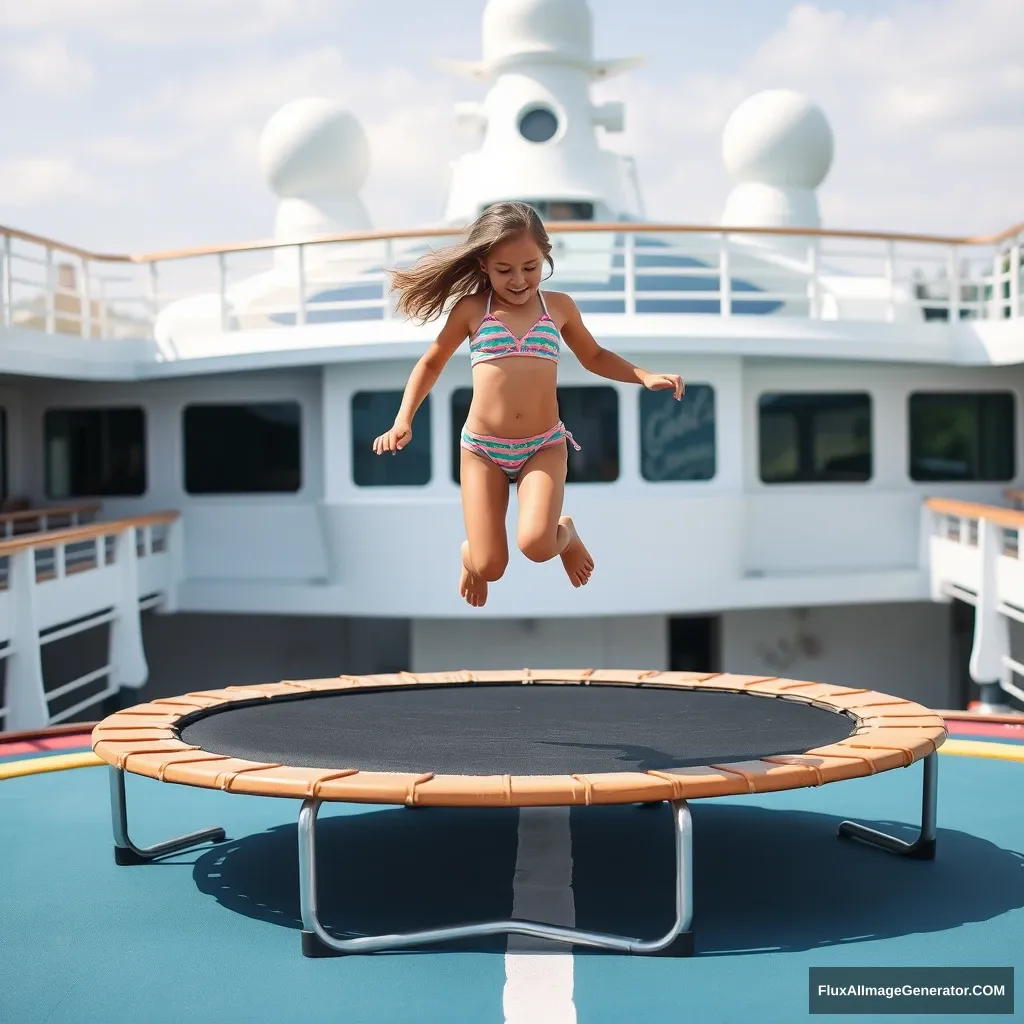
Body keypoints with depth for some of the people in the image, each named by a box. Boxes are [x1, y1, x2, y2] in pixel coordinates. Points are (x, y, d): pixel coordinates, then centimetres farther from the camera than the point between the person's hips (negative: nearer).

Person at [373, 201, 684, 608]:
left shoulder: (559, 306, 3)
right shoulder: (471, 309, -1)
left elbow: (595, 357, 20)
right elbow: (431, 363, 12)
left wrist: (645, 376, 5)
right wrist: (403, 420, 1)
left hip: (544, 446, 0)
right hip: (482, 450, 0)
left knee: (535, 544, -24)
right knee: (489, 568, -5)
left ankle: (566, 533, 14)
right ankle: (470, 554, 34)